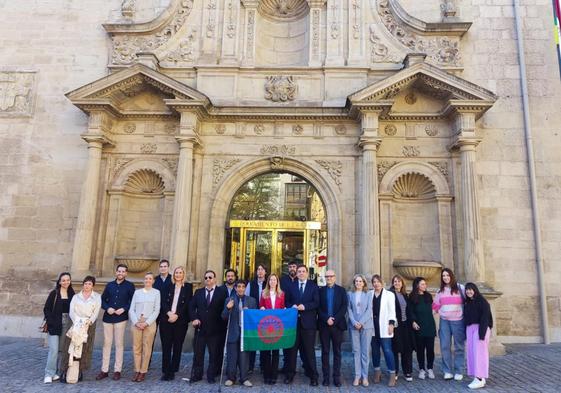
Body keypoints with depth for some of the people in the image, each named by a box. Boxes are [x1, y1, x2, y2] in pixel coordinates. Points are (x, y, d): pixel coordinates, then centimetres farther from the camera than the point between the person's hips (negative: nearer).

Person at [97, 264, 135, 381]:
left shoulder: (130, 285, 1)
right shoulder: (109, 285, 10)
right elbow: (103, 299, 12)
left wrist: (124, 309, -14)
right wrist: (107, 308, -6)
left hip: (121, 318, -3)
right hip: (108, 317, 3)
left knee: (119, 344, 2)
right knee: (106, 343, 7)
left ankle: (117, 370, 11)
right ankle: (104, 370, 16)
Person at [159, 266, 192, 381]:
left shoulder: (188, 287, 5)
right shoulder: (169, 286, 10)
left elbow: (187, 304, -3)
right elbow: (164, 302, 3)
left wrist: (176, 315, -11)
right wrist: (169, 313, -13)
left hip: (180, 321, -1)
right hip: (166, 319, 1)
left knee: (177, 347, 3)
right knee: (166, 346, 2)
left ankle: (172, 371, 12)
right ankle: (165, 371, 10)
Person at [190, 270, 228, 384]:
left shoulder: (222, 292, -1)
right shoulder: (198, 292, 10)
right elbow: (191, 307, 7)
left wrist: (223, 324, -9)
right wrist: (194, 318, -8)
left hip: (215, 328, -2)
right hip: (200, 327, 3)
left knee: (215, 354, 7)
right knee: (198, 353, 8)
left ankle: (211, 375, 20)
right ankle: (196, 375, 22)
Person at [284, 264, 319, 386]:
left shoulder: (313, 286, 4)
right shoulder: (291, 286, 12)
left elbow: (317, 302, -5)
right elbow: (287, 301, 10)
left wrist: (305, 306, -17)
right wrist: (292, 306, -10)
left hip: (308, 321, -2)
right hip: (294, 320, 2)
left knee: (309, 349, 3)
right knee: (292, 348, 8)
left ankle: (313, 375, 14)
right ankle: (290, 374, 20)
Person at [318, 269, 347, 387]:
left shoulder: (341, 290, 5)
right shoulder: (320, 290, 6)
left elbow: (344, 307, -2)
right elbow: (318, 307, 1)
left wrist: (334, 319, -12)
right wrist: (326, 319, -12)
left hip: (337, 324, 0)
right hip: (324, 325, 0)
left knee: (337, 352, 5)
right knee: (325, 352, 5)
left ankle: (337, 377, 12)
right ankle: (326, 377, 12)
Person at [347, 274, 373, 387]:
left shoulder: (369, 294, 3)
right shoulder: (350, 294, 7)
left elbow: (369, 309, -4)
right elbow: (349, 309, 4)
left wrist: (361, 322, -12)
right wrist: (354, 322, -10)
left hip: (366, 325, -1)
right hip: (354, 325, 1)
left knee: (365, 351, 2)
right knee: (356, 351, 4)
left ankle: (365, 376, 10)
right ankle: (357, 376, 10)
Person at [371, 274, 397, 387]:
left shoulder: (389, 294, 1)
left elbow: (392, 310, -3)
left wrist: (391, 323, -11)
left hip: (384, 327, -3)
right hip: (373, 327, 3)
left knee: (387, 350, -7)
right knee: (375, 350, 11)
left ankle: (392, 375, 2)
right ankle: (377, 372, 26)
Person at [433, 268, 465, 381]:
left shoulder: (460, 288, -4)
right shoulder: (440, 290, 9)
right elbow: (435, 305, 16)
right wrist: (441, 312, 3)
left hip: (458, 321, -3)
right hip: (444, 321, 3)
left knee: (459, 346, 5)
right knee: (445, 346, 1)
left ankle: (459, 372, 13)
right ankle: (448, 371, 9)